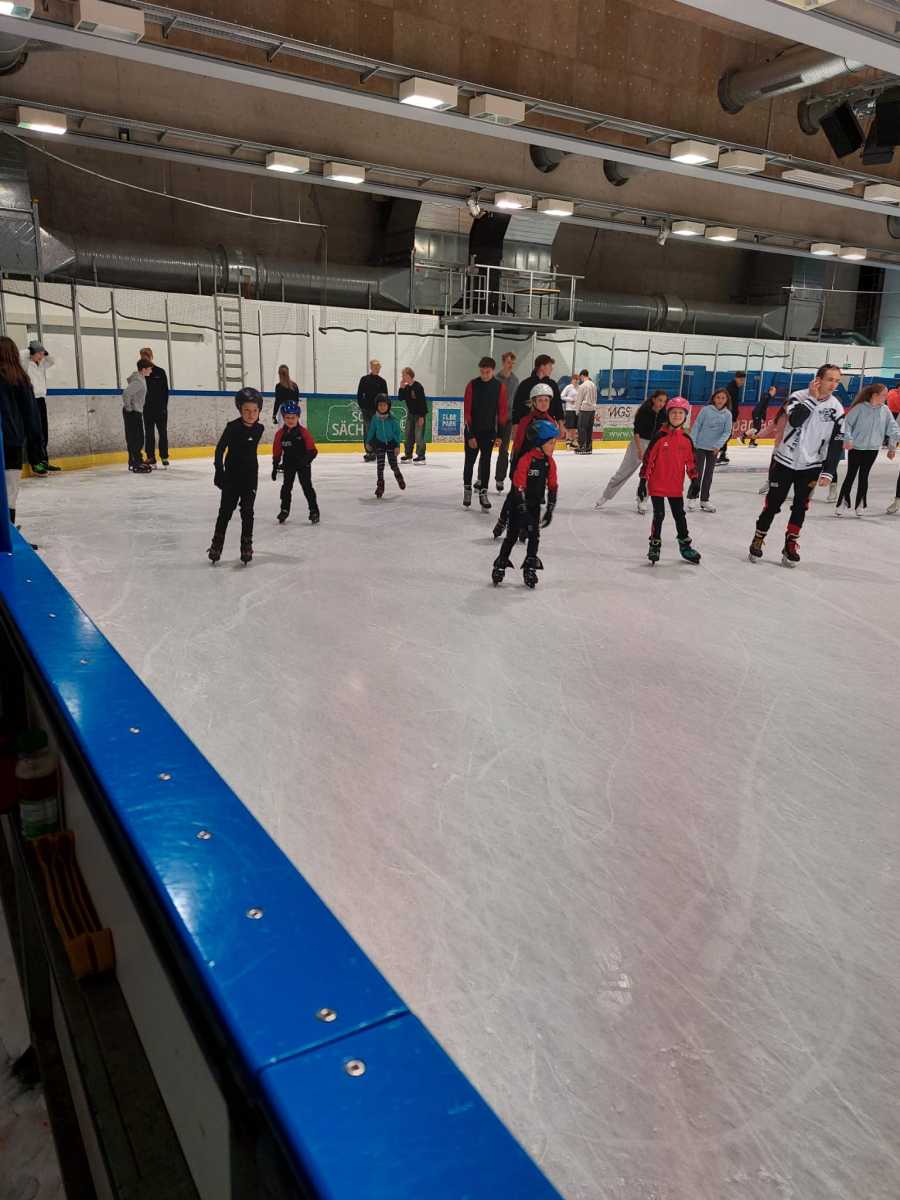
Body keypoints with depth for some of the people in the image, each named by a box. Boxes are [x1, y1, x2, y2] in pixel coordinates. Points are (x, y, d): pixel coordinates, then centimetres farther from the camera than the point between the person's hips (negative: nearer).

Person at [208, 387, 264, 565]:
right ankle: (216, 544, 14)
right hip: (231, 476, -3)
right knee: (225, 510, 3)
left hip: (250, 477, 3)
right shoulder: (233, 427, -13)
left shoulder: (258, 429, 0)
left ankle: (246, 544, 14)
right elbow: (220, 448, -11)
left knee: (247, 511, 5)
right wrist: (219, 470, -16)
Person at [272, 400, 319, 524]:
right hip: (288, 464, 3)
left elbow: (312, 450, -9)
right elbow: (277, 452, 5)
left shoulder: (303, 432, -11)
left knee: (307, 487, -2)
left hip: (303, 464, -3)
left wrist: (306, 459, -26)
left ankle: (314, 511, 7)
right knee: (286, 486, 10)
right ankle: (285, 510, 24)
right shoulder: (280, 434, -2)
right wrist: (275, 467, 4)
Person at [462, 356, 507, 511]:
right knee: (469, 461, 9)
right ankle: (467, 490, 25)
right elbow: (467, 411, -10)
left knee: (486, 462, 4)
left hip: (489, 431, 1)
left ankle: (483, 493, 10)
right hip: (472, 430, -1)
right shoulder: (472, 385, -10)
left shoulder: (500, 386, -5)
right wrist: (470, 435, -13)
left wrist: (499, 434, -4)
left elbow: (502, 411, -2)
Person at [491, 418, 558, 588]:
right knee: (512, 534, 0)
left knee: (534, 535, 3)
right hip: (519, 504, -5)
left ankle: (530, 568, 13)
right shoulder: (526, 460, -21)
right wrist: (523, 511, -20)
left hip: (535, 504, 6)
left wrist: (550, 509, 4)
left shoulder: (550, 462, 0)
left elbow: (553, 487, 7)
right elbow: (518, 487, -21)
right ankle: (500, 565, 14)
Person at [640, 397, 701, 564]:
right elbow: (648, 458, -9)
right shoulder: (660, 436, -10)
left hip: (676, 486, 4)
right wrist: (643, 480, -11)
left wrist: (694, 479, 8)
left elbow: (691, 461, 11)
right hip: (657, 484, -4)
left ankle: (685, 545, 27)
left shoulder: (686, 439, 2)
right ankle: (654, 545, 15)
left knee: (680, 515, 14)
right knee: (659, 515, 0)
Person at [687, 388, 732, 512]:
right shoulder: (706, 410, -9)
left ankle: (704, 500, 21)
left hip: (714, 449, 3)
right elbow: (696, 426, -7)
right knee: (698, 473, -5)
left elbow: (727, 432, -4)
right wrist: (692, 443, -9)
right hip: (700, 446, -3)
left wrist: (718, 445, -17)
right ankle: (691, 498, 11)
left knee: (708, 474, 11)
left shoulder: (727, 414, -2)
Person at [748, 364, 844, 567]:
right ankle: (758, 540, 20)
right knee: (773, 504, 4)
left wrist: (828, 472, -6)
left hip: (810, 466, 2)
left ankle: (791, 545, 18)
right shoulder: (799, 396, -10)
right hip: (784, 460, -2)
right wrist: (813, 397, -23)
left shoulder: (836, 408, -3)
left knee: (800, 507, 5)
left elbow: (835, 444, -1)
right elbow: (795, 420, -29)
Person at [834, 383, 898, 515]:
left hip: (872, 449, 3)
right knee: (851, 475, 1)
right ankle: (840, 505, 9)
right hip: (856, 448, -3)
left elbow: (892, 427, 5)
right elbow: (847, 423, -8)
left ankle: (859, 506, 17)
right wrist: (848, 438, -18)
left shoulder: (885, 410, 0)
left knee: (864, 476, 10)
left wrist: (893, 443, 0)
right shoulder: (860, 407, -11)